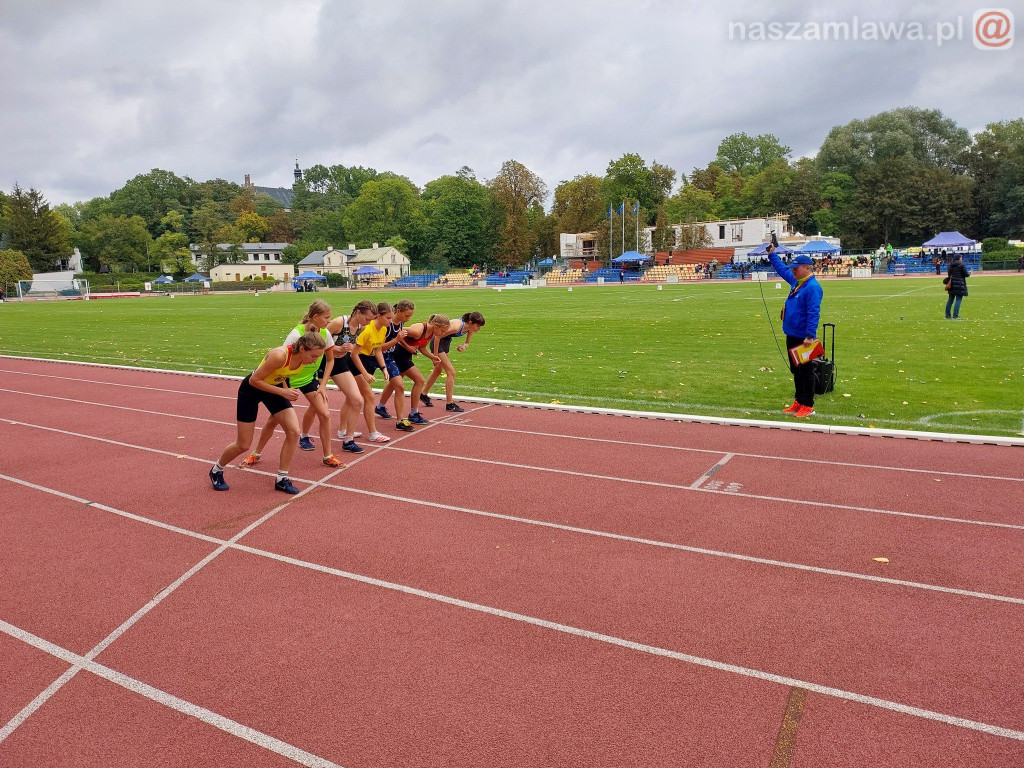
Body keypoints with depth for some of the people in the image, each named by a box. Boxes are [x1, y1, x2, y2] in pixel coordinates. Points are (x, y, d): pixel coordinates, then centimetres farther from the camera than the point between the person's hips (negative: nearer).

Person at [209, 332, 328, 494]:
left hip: (275, 388, 6)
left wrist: (287, 391, -1)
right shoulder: (279, 356, -37)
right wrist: (282, 392, -30)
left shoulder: (304, 358, -15)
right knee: (243, 445, 3)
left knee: (294, 431, -12)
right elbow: (254, 380, -27)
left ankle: (282, 479, 3)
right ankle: (216, 470, 33)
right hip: (251, 390, -6)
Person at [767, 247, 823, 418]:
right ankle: (799, 402, 26)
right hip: (791, 335, 9)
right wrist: (772, 255, 31)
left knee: (805, 371, -1)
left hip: (803, 338, -9)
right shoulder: (797, 282, 10)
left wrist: (810, 335, -28)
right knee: (796, 370, 16)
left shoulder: (813, 287, -17)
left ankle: (808, 406, 7)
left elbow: (813, 313, -23)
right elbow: (783, 270, 30)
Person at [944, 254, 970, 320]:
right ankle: (955, 316, -8)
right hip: (959, 285, -6)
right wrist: (969, 273, 13)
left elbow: (949, 274, 15)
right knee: (958, 300, -4)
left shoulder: (950, 265, 8)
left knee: (950, 300, 12)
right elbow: (966, 274, -6)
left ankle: (947, 315, 14)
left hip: (952, 284, 6)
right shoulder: (961, 265, -10)